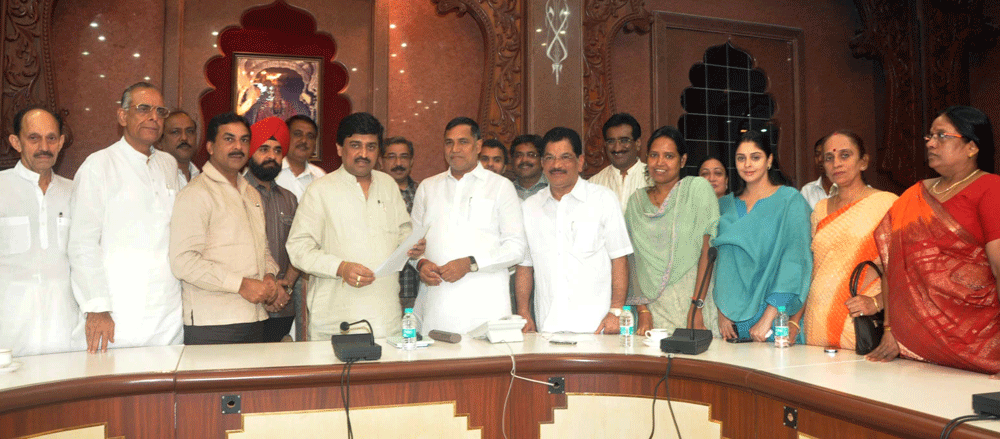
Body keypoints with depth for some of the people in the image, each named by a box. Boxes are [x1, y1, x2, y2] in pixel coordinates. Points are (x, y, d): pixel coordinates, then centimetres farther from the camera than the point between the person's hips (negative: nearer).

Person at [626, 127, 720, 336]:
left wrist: (696, 307, -14)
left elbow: (707, 252, -8)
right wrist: (643, 311, -1)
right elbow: (635, 262, 8)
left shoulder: (698, 188, -1)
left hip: (690, 304, -3)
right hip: (652, 308, 3)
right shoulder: (636, 201, 11)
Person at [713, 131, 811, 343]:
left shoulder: (791, 200, -3)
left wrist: (767, 318, -18)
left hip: (776, 317, -3)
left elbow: (795, 261, -11)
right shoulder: (726, 205, 11)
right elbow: (721, 261, 10)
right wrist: (722, 313, -1)